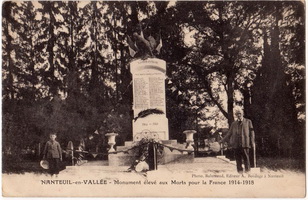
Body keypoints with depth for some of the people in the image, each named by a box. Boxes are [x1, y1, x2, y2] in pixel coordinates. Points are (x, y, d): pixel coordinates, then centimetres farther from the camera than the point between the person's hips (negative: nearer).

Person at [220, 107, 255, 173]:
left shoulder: (248, 122, 9)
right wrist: (223, 140, 13)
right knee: (238, 158, 3)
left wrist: (252, 142, 0)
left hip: (245, 143, -2)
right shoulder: (234, 123, 15)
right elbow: (229, 133, 19)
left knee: (246, 158, -5)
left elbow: (251, 133, 8)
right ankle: (240, 170, 10)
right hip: (236, 144, 3)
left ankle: (247, 170, 4)